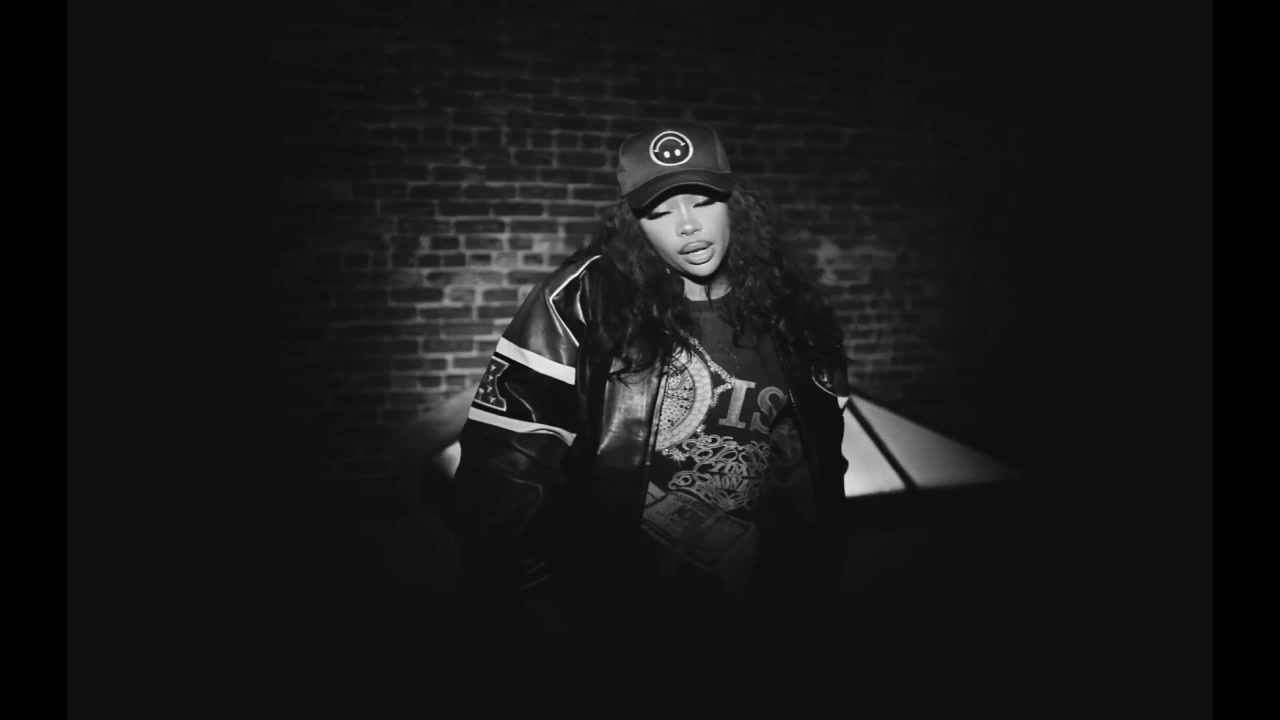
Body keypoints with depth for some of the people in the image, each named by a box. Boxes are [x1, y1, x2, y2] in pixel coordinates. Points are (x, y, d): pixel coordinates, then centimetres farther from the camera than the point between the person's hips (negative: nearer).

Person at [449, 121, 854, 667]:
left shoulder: (792, 314, -1)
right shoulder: (583, 301, -13)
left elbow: (820, 474, 7)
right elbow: (504, 463, -15)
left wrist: (815, 612, 5)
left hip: (752, 626, 4)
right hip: (596, 630, -3)